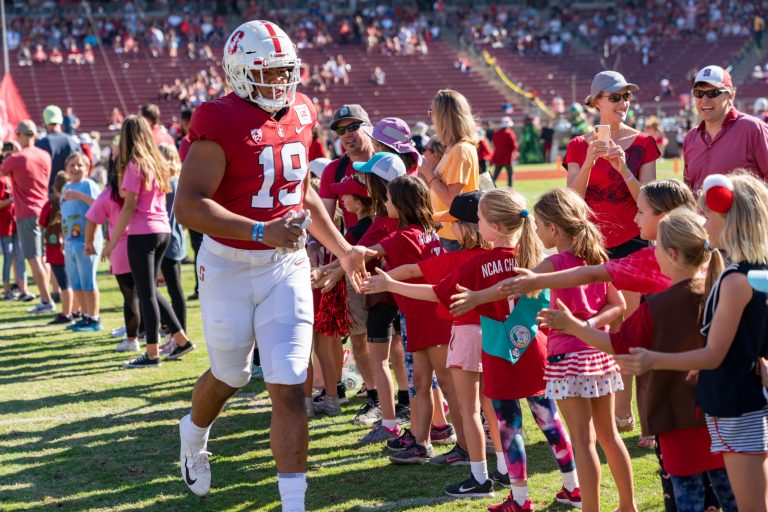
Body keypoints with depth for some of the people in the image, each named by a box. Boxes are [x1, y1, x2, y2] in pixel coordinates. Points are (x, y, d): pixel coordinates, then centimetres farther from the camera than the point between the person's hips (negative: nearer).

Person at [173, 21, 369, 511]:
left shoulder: (299, 115, 4)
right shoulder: (221, 123, -17)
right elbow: (189, 205, -26)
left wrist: (342, 249, 17)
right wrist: (262, 231, -34)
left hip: (287, 266, 4)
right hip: (230, 266, -4)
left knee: (290, 388, -3)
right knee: (231, 374, 17)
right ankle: (195, 433, 51)